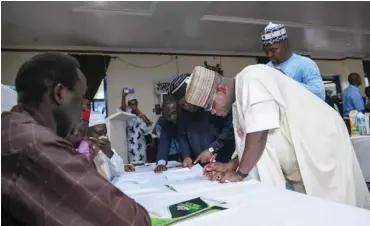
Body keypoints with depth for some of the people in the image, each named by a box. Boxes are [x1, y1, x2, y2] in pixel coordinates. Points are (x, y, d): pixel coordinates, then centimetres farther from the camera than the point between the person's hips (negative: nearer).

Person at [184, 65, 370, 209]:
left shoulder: (251, 78, -22)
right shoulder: (237, 103, 6)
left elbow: (259, 134, -27)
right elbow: (249, 141, 12)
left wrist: (240, 173, -16)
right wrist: (231, 165, -2)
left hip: (322, 147, -8)